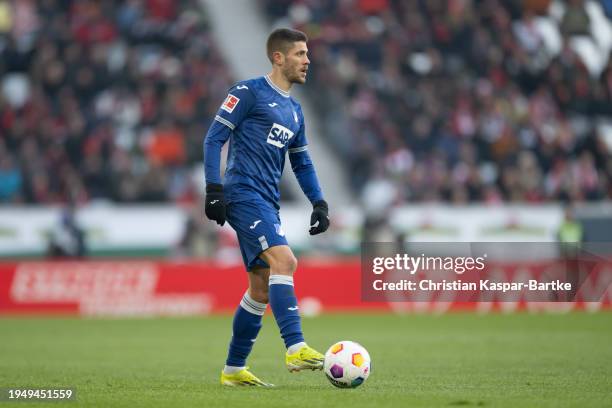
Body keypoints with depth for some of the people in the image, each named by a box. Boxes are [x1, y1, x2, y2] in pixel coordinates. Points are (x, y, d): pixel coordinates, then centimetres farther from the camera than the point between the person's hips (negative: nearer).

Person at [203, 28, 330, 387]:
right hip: (244, 194, -9)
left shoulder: (295, 111, 21)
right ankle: (296, 349, -32)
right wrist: (214, 189, -15)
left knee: (262, 288, 8)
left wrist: (319, 203, 14)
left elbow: (302, 163, 26)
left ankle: (234, 369, 17)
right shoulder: (249, 93, -3)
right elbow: (214, 138, -7)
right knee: (284, 260, -25)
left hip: (267, 204, 9)